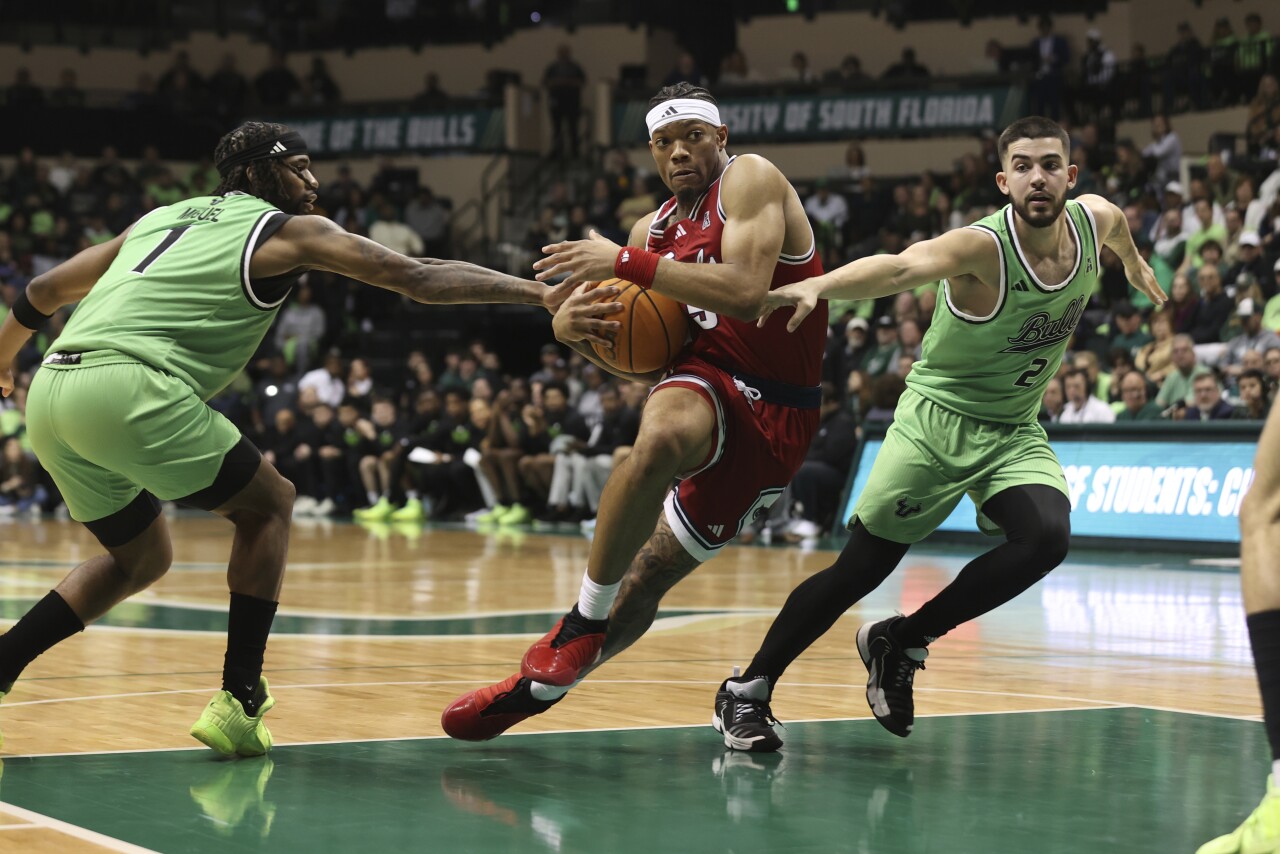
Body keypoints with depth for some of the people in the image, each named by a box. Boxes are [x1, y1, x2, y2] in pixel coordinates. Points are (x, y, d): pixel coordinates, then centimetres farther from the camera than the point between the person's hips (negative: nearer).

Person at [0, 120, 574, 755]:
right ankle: (238, 702, 2)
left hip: (51, 393, 7)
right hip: (128, 386, -7)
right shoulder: (285, 230, 11)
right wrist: (540, 293, 9)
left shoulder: (161, 217, 29)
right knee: (267, 505, 11)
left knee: (141, 559, 24)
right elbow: (418, 278, 7)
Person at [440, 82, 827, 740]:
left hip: (771, 418, -6)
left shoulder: (750, 179, -6)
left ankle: (583, 623, -16)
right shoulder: (655, 228, 16)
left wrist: (625, 262, -23)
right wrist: (573, 325, -4)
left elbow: (744, 291, -24)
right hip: (702, 386, 6)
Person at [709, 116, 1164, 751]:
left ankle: (903, 642, -6)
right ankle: (746, 691, 13)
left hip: (1014, 432, 5)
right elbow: (901, 267, -46)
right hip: (937, 418, -5)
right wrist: (816, 287, -64)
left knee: (1046, 536, -24)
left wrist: (1134, 261, 42)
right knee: (859, 569, -5)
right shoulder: (983, 247, -26)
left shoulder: (1096, 219, -7)